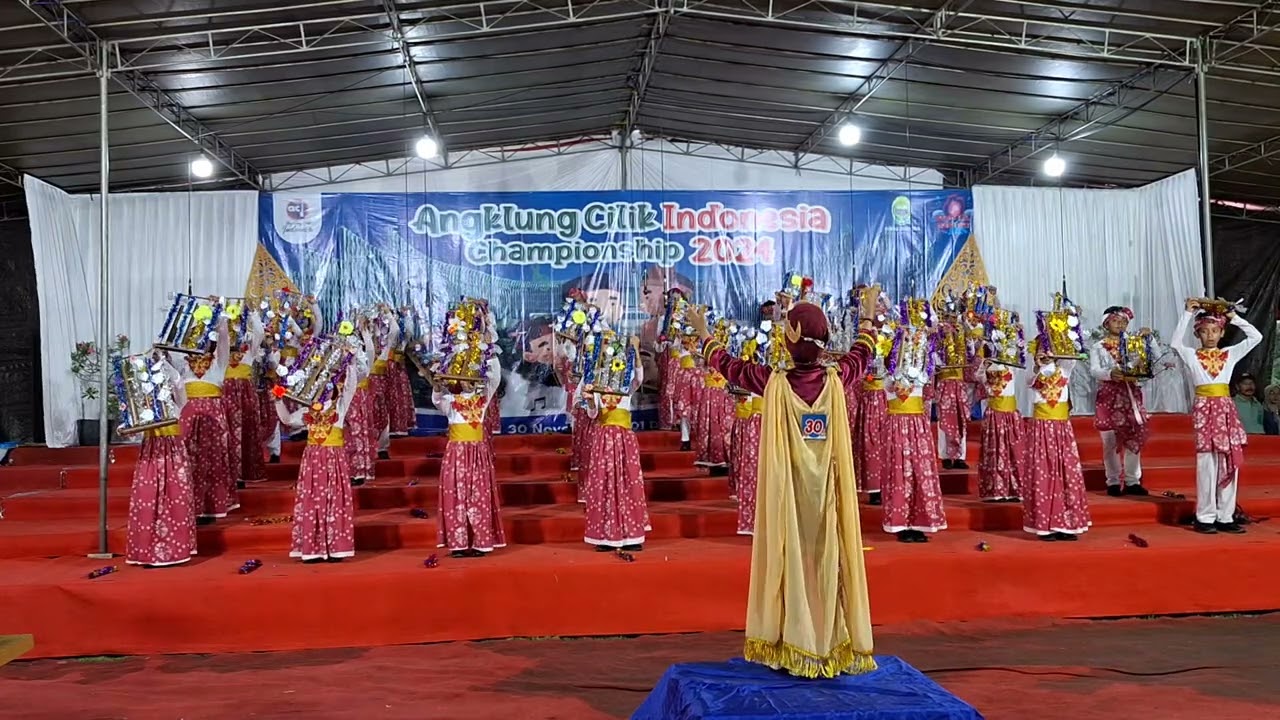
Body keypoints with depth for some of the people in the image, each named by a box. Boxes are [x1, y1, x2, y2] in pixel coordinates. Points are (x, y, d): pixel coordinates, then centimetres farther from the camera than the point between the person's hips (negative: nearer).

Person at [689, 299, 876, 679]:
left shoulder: (774, 381, -13)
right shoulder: (835, 378, -7)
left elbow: (728, 365, 4)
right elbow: (861, 355, 15)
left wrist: (703, 334, 20)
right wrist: (869, 318, 32)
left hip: (787, 490, -2)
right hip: (826, 491, 2)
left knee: (791, 559, 5)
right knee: (827, 559, 8)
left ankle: (794, 649, 10)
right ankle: (834, 647, 15)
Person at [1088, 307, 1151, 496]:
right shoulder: (1098, 347, 6)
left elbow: (1153, 358, 6)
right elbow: (1094, 370, -9)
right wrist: (1110, 373, -28)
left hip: (1131, 394, 3)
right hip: (1108, 395, -3)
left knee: (1134, 438, 3)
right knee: (1110, 440, -2)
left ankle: (1133, 481, 11)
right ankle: (1113, 482, 7)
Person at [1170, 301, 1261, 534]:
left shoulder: (1230, 354, 12)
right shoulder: (1191, 355, 2)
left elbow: (1256, 337, 6)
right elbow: (1175, 343, -16)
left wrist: (1234, 317, 4)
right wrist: (1187, 314, -13)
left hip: (1226, 409, 4)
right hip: (1204, 409, -4)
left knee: (1229, 464, 4)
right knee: (1206, 464, -3)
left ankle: (1225, 517, 10)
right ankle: (1205, 517, 2)